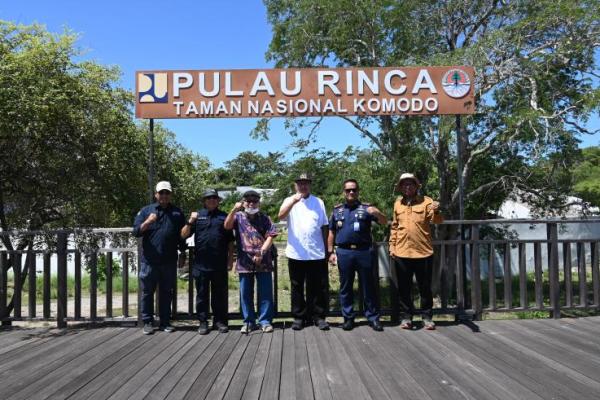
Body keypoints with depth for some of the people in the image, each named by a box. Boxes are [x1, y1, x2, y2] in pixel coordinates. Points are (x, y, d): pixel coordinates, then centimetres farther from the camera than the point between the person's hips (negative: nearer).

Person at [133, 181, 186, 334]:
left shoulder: (177, 213, 9)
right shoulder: (146, 211, 6)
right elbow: (136, 231, -1)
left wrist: (183, 253, 11)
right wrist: (147, 222, -18)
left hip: (169, 261, 1)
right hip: (149, 260, -1)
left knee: (166, 292, 9)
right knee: (148, 292, 5)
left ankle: (165, 322, 17)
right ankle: (147, 322, 14)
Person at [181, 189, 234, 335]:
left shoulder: (224, 216, 10)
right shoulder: (197, 215, 8)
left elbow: (230, 240, 11)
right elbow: (183, 235, 3)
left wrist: (230, 257, 4)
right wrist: (190, 222, -13)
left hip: (219, 263, 0)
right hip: (201, 263, 0)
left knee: (220, 293, 6)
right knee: (202, 293, 7)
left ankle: (219, 321, 15)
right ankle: (202, 322, 14)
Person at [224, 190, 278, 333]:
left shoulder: (264, 218, 8)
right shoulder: (238, 217, 8)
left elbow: (270, 236, -1)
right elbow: (227, 226, -11)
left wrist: (261, 252, -13)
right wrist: (234, 210, -24)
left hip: (263, 262, 0)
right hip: (245, 262, 1)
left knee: (265, 293, 2)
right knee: (246, 294, 7)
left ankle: (265, 321, 11)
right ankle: (248, 322, 17)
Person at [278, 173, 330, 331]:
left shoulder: (318, 202, 10)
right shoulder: (289, 201, 6)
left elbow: (324, 227, 12)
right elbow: (281, 216, -15)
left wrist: (326, 249, 10)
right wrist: (293, 201, -28)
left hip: (316, 254, 1)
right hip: (296, 254, -1)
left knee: (318, 287, 5)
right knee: (297, 287, 8)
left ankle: (319, 316, 15)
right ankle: (298, 317, 17)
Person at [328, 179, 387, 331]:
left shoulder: (366, 208, 6)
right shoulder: (337, 210, 12)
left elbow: (384, 222, -2)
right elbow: (331, 233, 15)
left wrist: (377, 213, -22)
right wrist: (331, 252, 8)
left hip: (364, 252, -1)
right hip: (344, 252, 2)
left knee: (368, 286, 4)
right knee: (345, 287, 7)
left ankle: (373, 318, 13)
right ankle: (348, 318, 18)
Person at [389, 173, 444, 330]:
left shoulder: (426, 201, -2)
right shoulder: (398, 203, 9)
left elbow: (437, 220, -14)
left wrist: (436, 211, -36)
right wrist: (392, 246, 10)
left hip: (423, 252, -2)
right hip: (401, 253, 3)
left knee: (425, 287, 8)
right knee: (404, 288, 10)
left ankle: (427, 316, 20)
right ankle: (406, 316, 21)